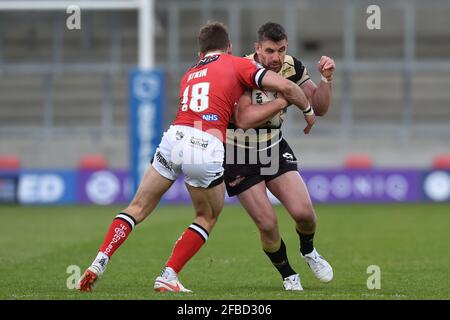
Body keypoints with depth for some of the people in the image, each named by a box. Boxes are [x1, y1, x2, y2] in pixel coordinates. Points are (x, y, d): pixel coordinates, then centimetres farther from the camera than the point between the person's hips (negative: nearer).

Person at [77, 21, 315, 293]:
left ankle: (99, 263, 1)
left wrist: (283, 103, 31)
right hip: (207, 148, -4)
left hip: (174, 138, 4)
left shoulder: (189, 75, 30)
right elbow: (285, 86, 6)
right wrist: (308, 110, 24)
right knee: (207, 218, 20)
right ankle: (169, 277, 11)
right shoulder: (236, 64, 14)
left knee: (138, 208, 16)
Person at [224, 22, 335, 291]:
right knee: (267, 223, -11)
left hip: (274, 147, 4)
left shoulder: (292, 67, -7)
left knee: (304, 212, -12)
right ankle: (289, 276, 15)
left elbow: (320, 108, -2)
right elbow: (243, 120, -35)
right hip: (239, 155, -4)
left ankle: (309, 251, 23)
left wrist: (327, 79, -18)